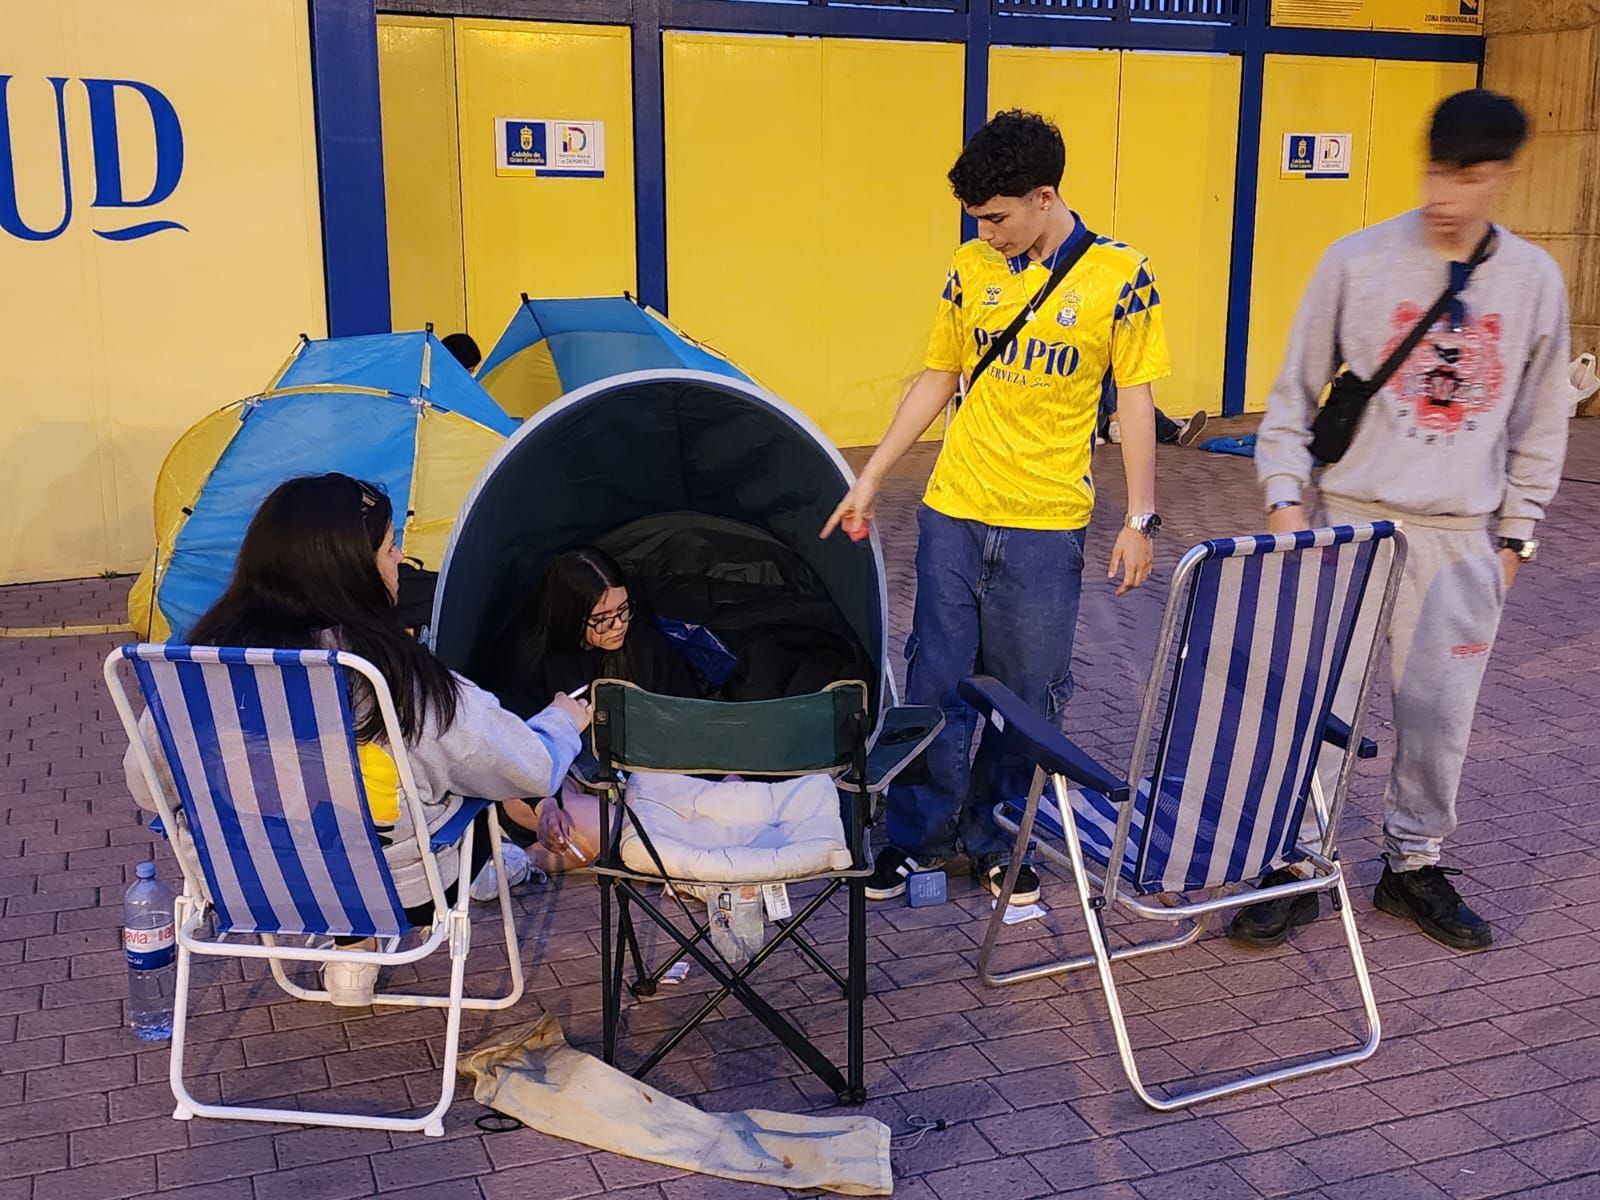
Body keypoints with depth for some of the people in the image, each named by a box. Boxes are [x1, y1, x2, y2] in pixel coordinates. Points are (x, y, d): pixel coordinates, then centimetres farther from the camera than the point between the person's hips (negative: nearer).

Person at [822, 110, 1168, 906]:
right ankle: (917, 833, 22)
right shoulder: (971, 268, 3)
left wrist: (1140, 518, -5)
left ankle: (999, 842, 25)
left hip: (1047, 524, -2)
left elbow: (1134, 400, -2)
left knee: (1027, 693, 8)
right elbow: (936, 381, 11)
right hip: (952, 512, 2)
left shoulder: (1120, 275, -6)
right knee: (935, 680, 7)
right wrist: (869, 480, 9)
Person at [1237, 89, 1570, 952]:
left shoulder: (1535, 280, 2)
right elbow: (1296, 389, 1)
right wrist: (1285, 496, -7)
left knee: (1440, 712, 6)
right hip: (1353, 519, -2)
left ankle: (1415, 864, 25)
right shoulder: (1358, 261, -5)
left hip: (1464, 536, 2)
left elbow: (1540, 422, 10)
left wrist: (1515, 534, 9)